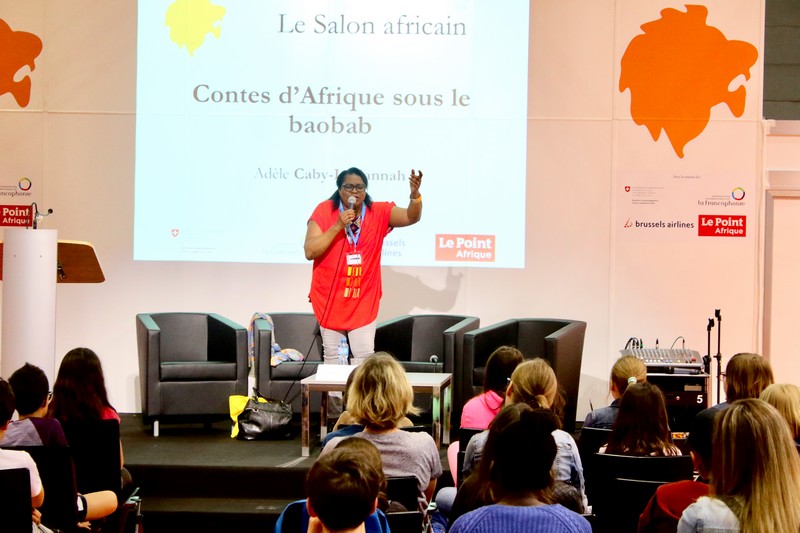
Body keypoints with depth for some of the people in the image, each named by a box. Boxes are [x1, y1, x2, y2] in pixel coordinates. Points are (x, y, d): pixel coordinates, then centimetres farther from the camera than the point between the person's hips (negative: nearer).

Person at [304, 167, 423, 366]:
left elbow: (411, 217, -13)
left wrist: (415, 194, -33)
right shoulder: (324, 211, -8)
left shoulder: (379, 212, -2)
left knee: (365, 355, -1)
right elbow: (309, 252, -15)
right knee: (332, 354, 8)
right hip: (330, 298, -1)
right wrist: (338, 226, -23)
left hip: (363, 299, 1)